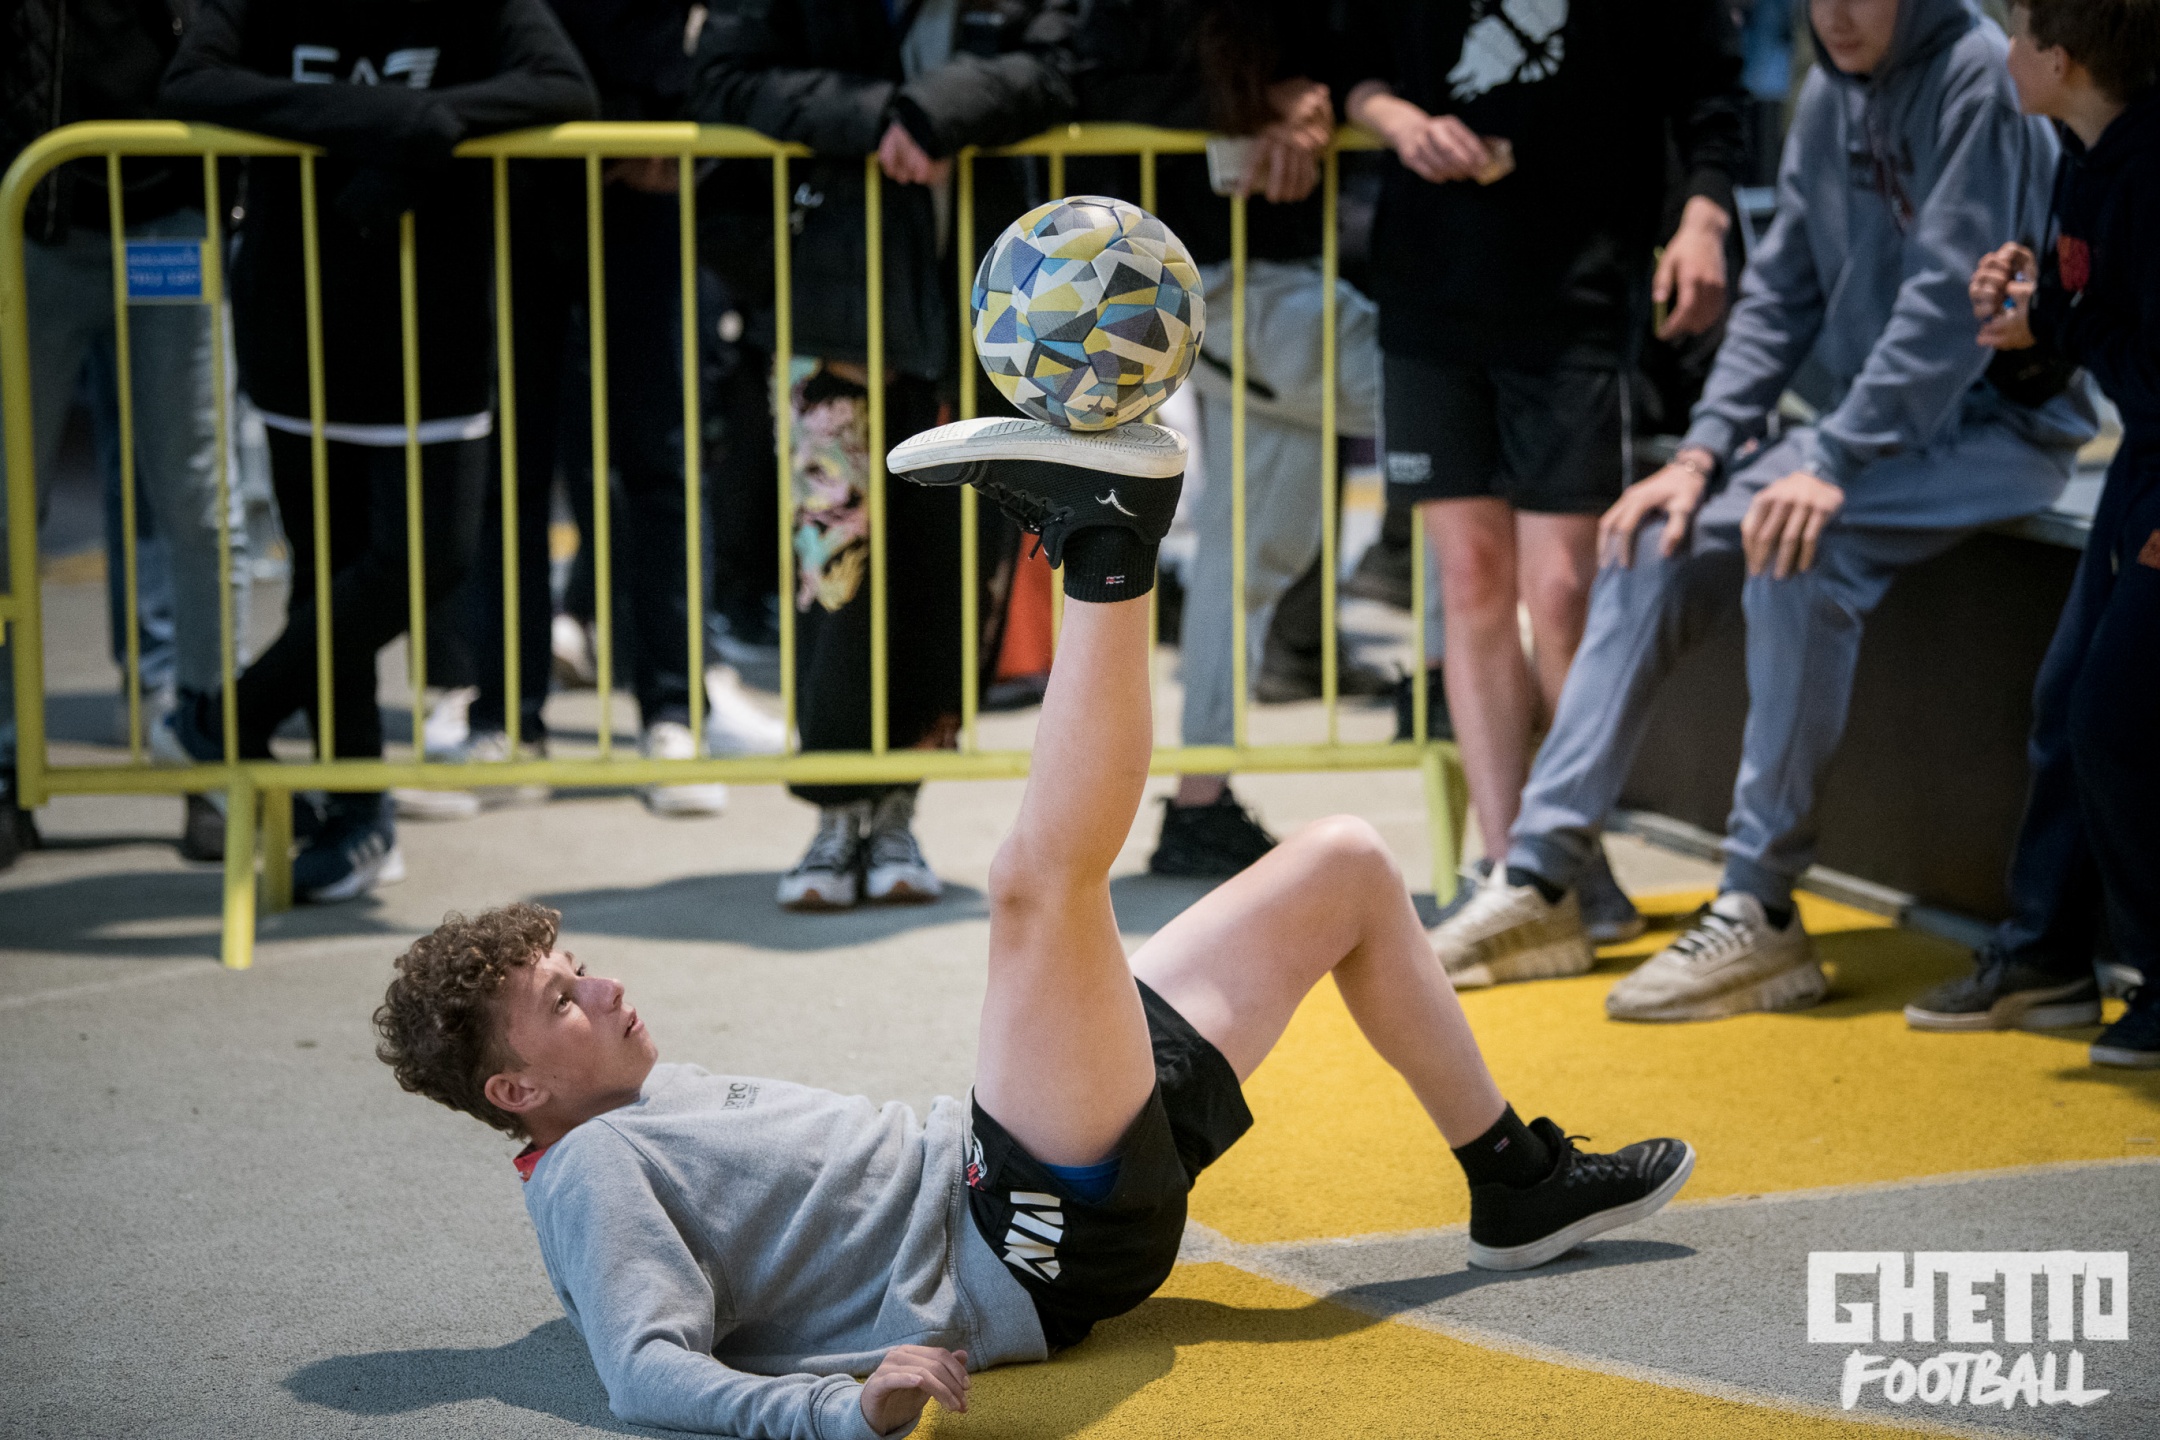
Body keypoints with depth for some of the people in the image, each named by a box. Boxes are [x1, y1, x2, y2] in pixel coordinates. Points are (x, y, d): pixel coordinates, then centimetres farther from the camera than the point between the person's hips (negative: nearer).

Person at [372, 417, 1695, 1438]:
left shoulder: (660, 1101, 15)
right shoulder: (591, 1173, -12)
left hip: (1027, 1191, 10)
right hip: (1039, 1246, -10)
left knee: (1343, 864, 17)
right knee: (1043, 879, -33)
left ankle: (1518, 1182, 19)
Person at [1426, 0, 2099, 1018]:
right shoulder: (1830, 94, 9)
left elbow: (1950, 305, -22)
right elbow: (1781, 291, 10)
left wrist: (1833, 463, -28)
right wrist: (1704, 452, -1)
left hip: (1995, 427, -8)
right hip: (1864, 427, 8)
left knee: (1799, 553, -32)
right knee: (1655, 543, -6)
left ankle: (1759, 912, -27)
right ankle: (1540, 878, -6)